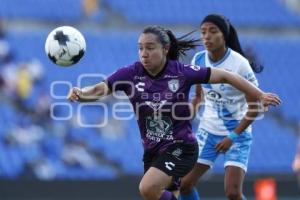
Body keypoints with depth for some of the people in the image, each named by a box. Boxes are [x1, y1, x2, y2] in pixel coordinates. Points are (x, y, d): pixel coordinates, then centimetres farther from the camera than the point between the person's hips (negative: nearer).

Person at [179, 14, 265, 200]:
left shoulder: (239, 64, -19)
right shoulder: (199, 60, -3)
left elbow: (254, 108, -15)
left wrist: (232, 137, -20)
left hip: (237, 133, -5)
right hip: (208, 130, 5)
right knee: (185, 184, -1)